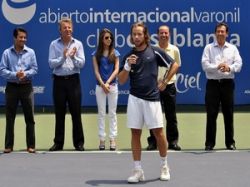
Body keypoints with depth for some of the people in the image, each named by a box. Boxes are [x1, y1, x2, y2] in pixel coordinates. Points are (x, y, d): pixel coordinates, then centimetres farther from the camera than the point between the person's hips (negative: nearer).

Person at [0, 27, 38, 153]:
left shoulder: (30, 52, 4)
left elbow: (35, 69, 0)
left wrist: (25, 74, -19)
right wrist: (15, 75, -18)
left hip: (26, 87, 0)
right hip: (12, 87, 0)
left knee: (29, 118, 2)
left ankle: (31, 145, 9)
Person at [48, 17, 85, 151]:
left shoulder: (78, 44, 4)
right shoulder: (54, 44, 2)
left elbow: (81, 64, -2)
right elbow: (51, 63, -5)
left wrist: (74, 57, -19)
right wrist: (63, 57, -19)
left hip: (73, 80, 0)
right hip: (59, 81, 0)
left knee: (76, 112, 2)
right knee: (59, 113, 6)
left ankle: (79, 142, 9)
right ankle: (58, 143, 14)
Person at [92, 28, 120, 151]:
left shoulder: (115, 53, 4)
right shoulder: (96, 54, 4)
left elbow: (116, 70, -2)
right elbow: (96, 71, -1)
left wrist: (108, 83, -11)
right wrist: (102, 84, -11)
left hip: (113, 85, 0)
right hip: (100, 86, 0)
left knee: (112, 113, 2)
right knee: (101, 114, 3)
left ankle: (112, 139, 5)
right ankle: (102, 139, 7)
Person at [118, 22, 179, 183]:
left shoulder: (155, 52, 1)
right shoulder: (128, 56, 7)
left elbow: (175, 65, 8)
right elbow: (121, 81, 3)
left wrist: (165, 82, 4)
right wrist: (127, 66, -12)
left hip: (152, 98, -2)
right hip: (135, 98, 2)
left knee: (158, 132, 1)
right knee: (135, 133, 2)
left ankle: (164, 166, 20)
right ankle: (138, 170, 9)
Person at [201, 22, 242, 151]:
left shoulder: (233, 48, 9)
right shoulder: (209, 48, 4)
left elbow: (238, 64, -3)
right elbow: (205, 65, -7)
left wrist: (229, 68, -23)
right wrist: (217, 67, -23)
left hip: (227, 84, 2)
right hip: (213, 84, -1)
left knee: (228, 114, 5)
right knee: (211, 114, -2)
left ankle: (230, 142, 15)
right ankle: (209, 143, 5)